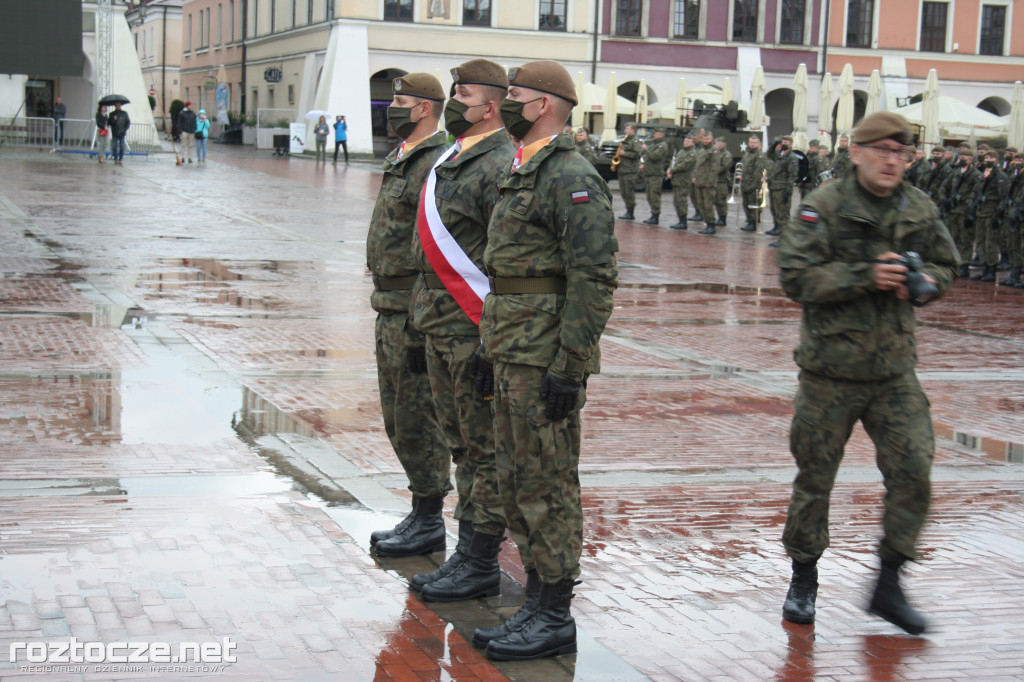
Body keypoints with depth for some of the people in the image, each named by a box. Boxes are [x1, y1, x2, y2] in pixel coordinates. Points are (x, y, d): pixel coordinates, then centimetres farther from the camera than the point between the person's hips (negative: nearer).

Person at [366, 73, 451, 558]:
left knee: (417, 419, -4)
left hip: (418, 312, -11)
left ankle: (428, 523, 6)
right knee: (397, 417, 15)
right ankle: (421, 515, 24)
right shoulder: (400, 162, 17)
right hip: (390, 307, 11)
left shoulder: (439, 164, -16)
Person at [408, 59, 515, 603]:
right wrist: (423, 327, 22)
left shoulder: (502, 166, -14)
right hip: (440, 325, 10)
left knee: (485, 446, -2)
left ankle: (481, 564, 6)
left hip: (477, 329, -10)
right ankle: (467, 553, 24)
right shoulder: (449, 161, 16)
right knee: (460, 443, 15)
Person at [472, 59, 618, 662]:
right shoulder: (522, 175, 18)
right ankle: (536, 607, 23)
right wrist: (491, 351, 22)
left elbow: (594, 279, -20)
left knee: (547, 485, -4)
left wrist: (569, 369, -22)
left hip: (546, 358, -10)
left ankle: (555, 619, 5)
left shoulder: (573, 178, -14)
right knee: (517, 482, 14)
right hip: (513, 355, 10)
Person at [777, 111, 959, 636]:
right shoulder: (824, 207, -10)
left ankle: (888, 585, 14)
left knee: (913, 474, -3)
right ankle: (803, 580, 27)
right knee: (814, 479, 7)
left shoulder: (921, 211, 4)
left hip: (895, 371, 4)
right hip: (831, 370, -3)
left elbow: (946, 265, 17)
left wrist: (923, 282, -6)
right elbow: (796, 277, -16)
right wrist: (865, 277, -23)